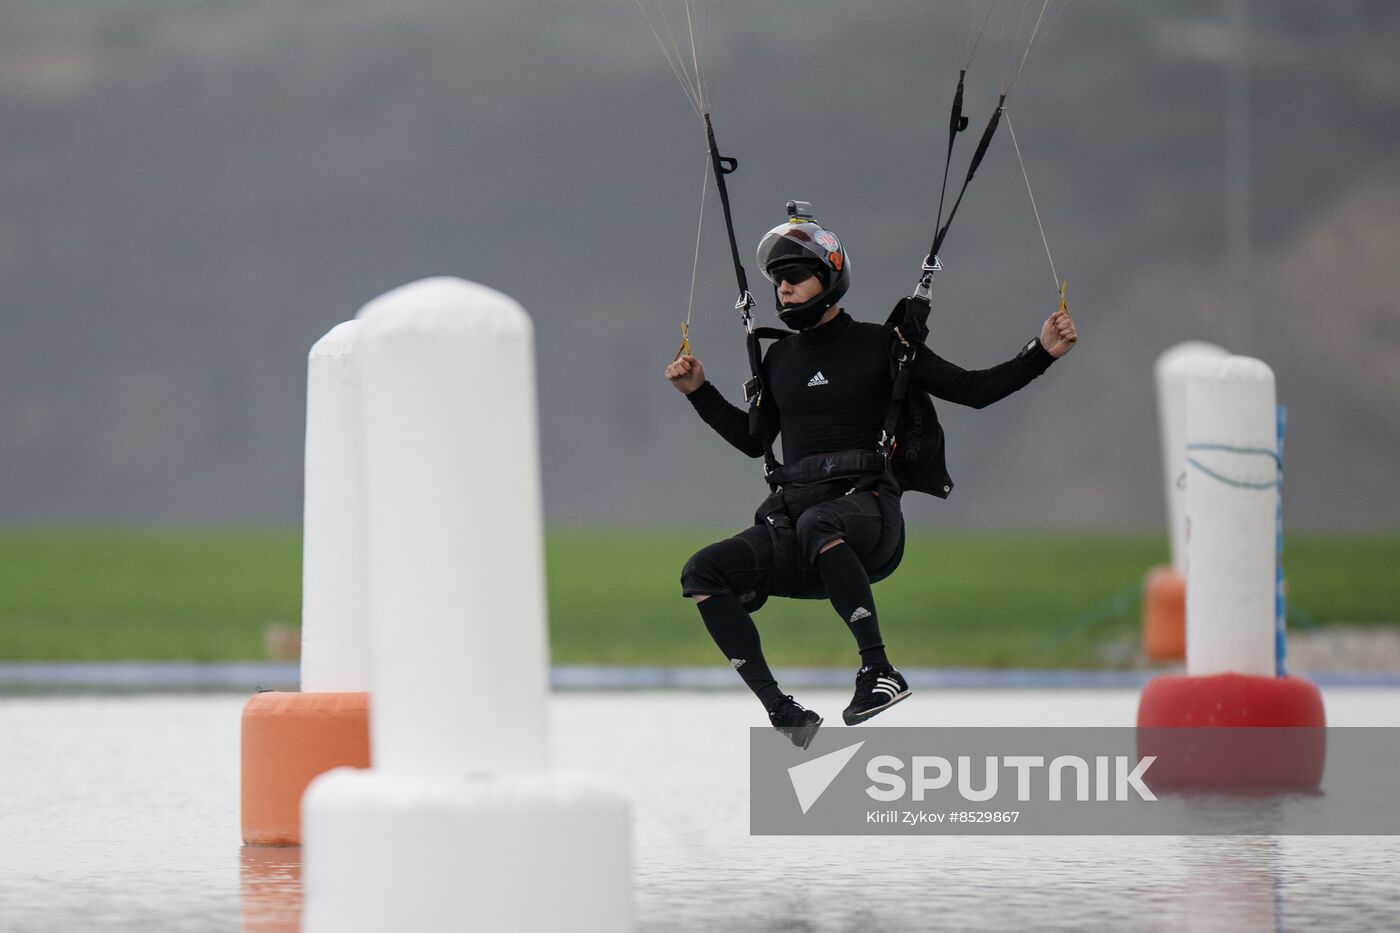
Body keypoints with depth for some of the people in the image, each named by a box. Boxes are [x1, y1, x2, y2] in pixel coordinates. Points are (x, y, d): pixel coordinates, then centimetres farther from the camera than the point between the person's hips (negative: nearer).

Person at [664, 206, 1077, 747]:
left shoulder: (880, 346, 7)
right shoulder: (779, 361, 21)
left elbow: (973, 391, 6)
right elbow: (754, 439, 34)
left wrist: (1042, 354, -4)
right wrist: (699, 392, 27)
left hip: (867, 512, -5)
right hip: (790, 516, 5)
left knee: (818, 524, -41)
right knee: (702, 574, -19)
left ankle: (879, 670, -39)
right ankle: (783, 713, -22)